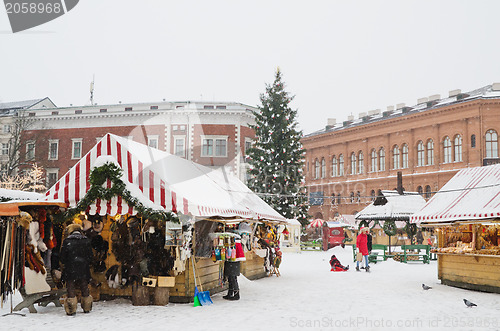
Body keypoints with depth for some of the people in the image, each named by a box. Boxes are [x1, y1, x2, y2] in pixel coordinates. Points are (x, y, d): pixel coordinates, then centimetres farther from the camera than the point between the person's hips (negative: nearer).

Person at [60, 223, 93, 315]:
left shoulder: (67, 241, -7)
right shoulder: (87, 241, 1)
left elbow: (62, 257, -3)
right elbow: (90, 256, 3)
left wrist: (64, 264, 15)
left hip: (70, 270, -3)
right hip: (84, 270, 3)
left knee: (71, 288, 3)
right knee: (84, 288, 13)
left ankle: (72, 310, 3)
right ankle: (87, 308, 22)